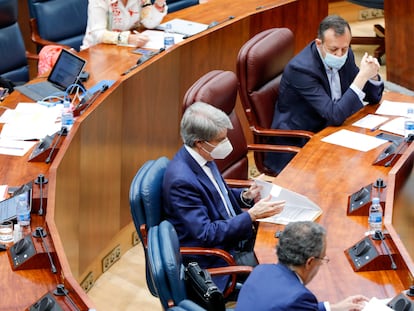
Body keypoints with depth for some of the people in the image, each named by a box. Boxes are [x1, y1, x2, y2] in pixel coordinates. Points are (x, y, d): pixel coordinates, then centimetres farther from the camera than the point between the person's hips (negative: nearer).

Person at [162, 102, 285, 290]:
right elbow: (205, 234, -26)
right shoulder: (181, 180, -27)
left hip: (233, 234, 9)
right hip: (213, 259, -9)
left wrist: (245, 196, 0)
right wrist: (251, 215, -25)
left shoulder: (203, 157, 0)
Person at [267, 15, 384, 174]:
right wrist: (362, 76, -29)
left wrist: (372, 74, -15)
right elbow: (335, 115, -29)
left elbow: (373, 97, 7)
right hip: (297, 146, -7)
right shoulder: (300, 69, -25)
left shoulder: (345, 54, -2)